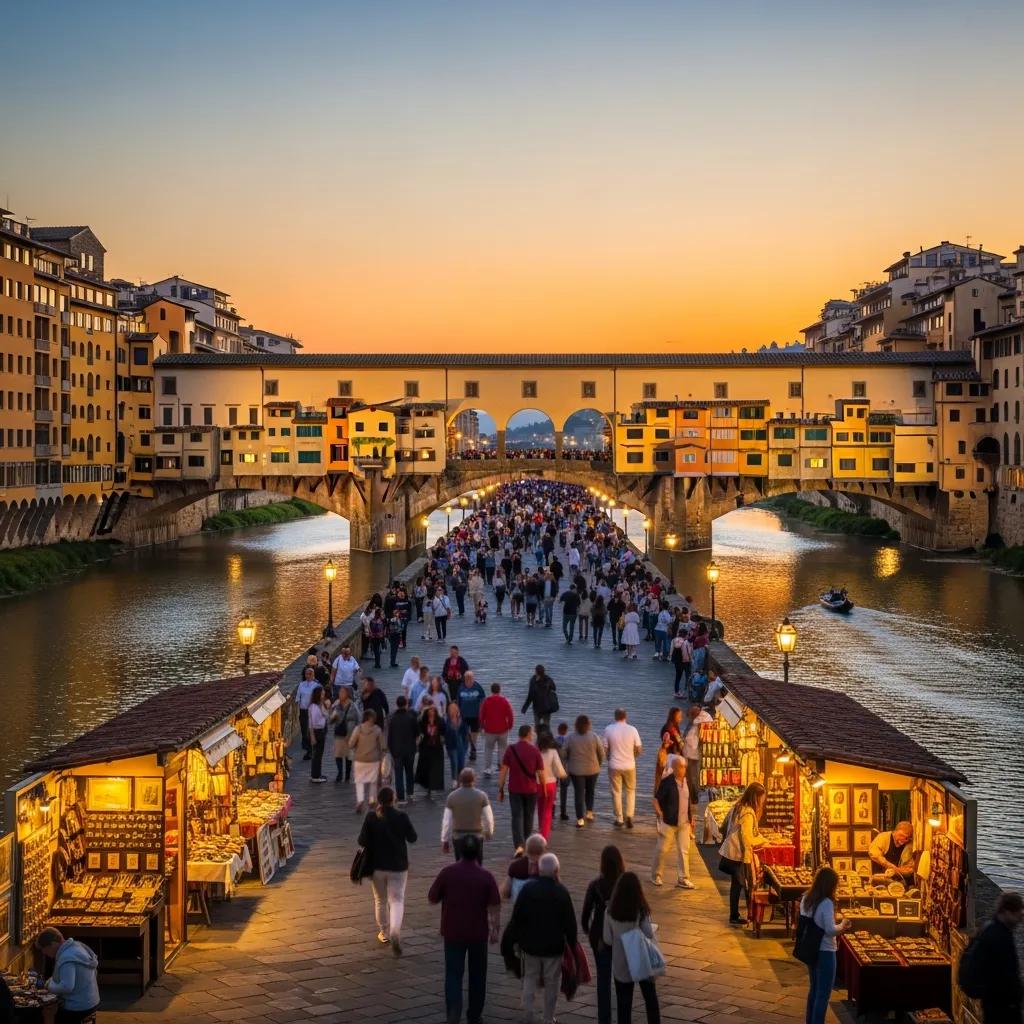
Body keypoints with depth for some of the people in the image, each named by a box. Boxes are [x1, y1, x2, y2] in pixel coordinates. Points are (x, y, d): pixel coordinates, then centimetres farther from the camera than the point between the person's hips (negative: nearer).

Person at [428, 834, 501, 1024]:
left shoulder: (447, 873, -9)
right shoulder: (486, 876, -10)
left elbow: (432, 898, 0)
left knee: (453, 974, 4)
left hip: (453, 932, 0)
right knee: (477, 975, 15)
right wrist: (495, 929, 3)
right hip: (478, 932, 0)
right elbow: (495, 907, -8)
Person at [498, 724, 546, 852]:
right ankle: (527, 843, 30)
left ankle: (519, 845, -17)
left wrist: (501, 789, -1)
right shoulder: (535, 751, -8)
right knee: (528, 817, 17)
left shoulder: (511, 749, -7)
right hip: (531, 789, 1)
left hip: (515, 789, -1)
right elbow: (540, 773, -6)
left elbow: (503, 770, -7)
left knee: (517, 817, -1)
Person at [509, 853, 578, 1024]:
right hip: (554, 946, -1)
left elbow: (516, 917, -3)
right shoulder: (562, 892, -10)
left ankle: (527, 1010, 1)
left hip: (531, 944, 1)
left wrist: (516, 939, 8)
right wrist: (572, 943, 5)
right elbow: (570, 922, -6)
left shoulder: (528, 889, -6)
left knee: (530, 977, 14)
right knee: (552, 982, 9)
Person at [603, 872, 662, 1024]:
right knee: (650, 998, 19)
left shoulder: (611, 912, -13)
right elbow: (649, 936, -15)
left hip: (621, 965, 1)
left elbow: (608, 940, -7)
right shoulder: (641, 911, -18)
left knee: (623, 1002, 11)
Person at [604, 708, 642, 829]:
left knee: (616, 792, 11)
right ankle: (629, 816, 4)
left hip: (614, 766, 0)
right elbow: (639, 749, -5)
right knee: (630, 791, 17)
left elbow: (605, 749, -5)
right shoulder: (632, 730, -8)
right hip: (629, 766, 0)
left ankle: (619, 819, 15)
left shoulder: (608, 729, -8)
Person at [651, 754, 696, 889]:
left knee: (684, 850, 3)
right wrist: (660, 815, -15)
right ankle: (655, 875, 24)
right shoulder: (667, 782, -14)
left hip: (684, 823, 5)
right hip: (669, 822, -5)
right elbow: (656, 800, -10)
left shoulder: (687, 781, 3)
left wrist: (692, 819, 14)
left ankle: (683, 879, 9)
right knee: (663, 849, 6)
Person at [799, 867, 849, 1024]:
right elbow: (830, 930, -26)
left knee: (813, 989, 22)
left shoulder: (806, 898, 2)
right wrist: (842, 925, -7)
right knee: (823, 994, 3)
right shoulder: (826, 903, -22)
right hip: (825, 952, -8)